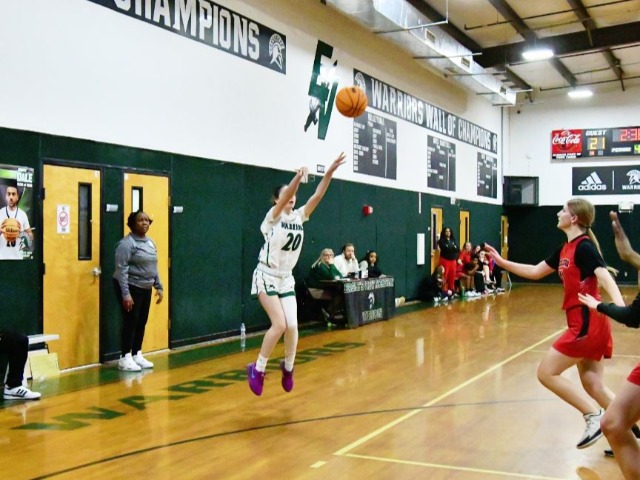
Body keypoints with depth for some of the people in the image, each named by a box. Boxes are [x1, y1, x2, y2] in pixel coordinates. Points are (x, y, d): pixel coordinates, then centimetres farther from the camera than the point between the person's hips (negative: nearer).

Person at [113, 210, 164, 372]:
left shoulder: (150, 242, 12)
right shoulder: (127, 243, -14)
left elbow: (154, 268, 18)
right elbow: (121, 270, -19)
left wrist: (159, 287, 12)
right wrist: (125, 293, -24)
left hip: (145, 289, 8)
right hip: (130, 288, -8)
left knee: (141, 323, 11)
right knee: (131, 322, -4)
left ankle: (137, 355, 21)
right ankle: (125, 358, 4)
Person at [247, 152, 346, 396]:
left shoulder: (299, 217, 4)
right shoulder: (273, 217, -11)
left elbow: (317, 195, -7)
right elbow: (283, 199, -31)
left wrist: (330, 171, -18)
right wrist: (298, 178, -48)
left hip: (287, 279, 5)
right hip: (267, 277, -5)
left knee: (292, 325, -4)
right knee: (280, 324, -16)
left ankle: (288, 366, 21)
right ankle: (257, 368, 1)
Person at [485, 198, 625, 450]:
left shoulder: (584, 247, -13)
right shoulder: (565, 248, 14)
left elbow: (607, 279, -27)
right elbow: (535, 272, 24)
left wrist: (621, 309, -43)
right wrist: (502, 262, 22)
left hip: (587, 323, -9)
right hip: (586, 324, 9)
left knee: (546, 372, -5)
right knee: (593, 385, 12)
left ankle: (594, 417, -1)